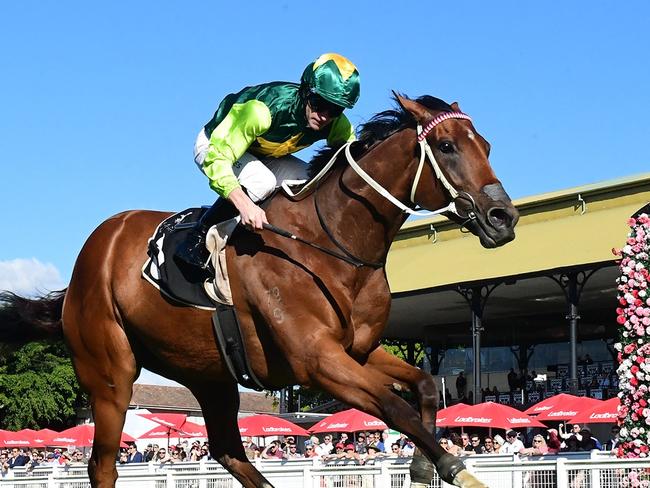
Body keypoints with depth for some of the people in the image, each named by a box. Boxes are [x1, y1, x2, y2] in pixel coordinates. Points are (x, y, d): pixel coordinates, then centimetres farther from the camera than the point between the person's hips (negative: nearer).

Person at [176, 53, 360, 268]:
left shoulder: (338, 126, -22)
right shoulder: (262, 111, -41)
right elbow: (216, 159, -44)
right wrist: (244, 205, -58)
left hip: (262, 156, 6)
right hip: (214, 146, -6)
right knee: (262, 182, -35)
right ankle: (199, 238, -20)